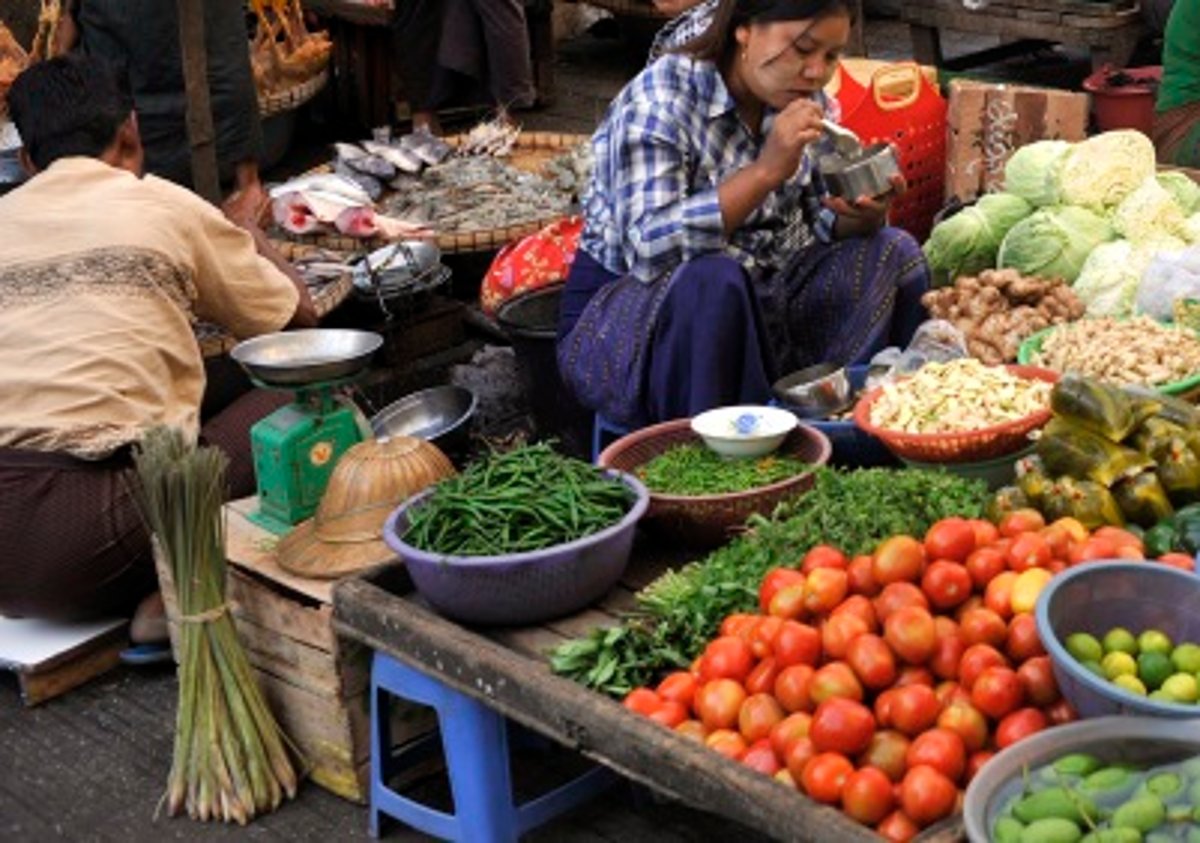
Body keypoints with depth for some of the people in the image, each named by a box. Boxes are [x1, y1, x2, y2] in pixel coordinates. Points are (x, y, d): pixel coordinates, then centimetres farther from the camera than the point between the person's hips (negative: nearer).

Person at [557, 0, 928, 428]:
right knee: (713, 281, -37)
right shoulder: (661, 97, -18)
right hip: (627, 306, -6)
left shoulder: (809, 104, 1)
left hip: (753, 302, 6)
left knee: (895, 255, -7)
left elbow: (822, 224, 6)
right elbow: (649, 248, -29)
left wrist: (864, 214, -17)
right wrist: (765, 171, -35)